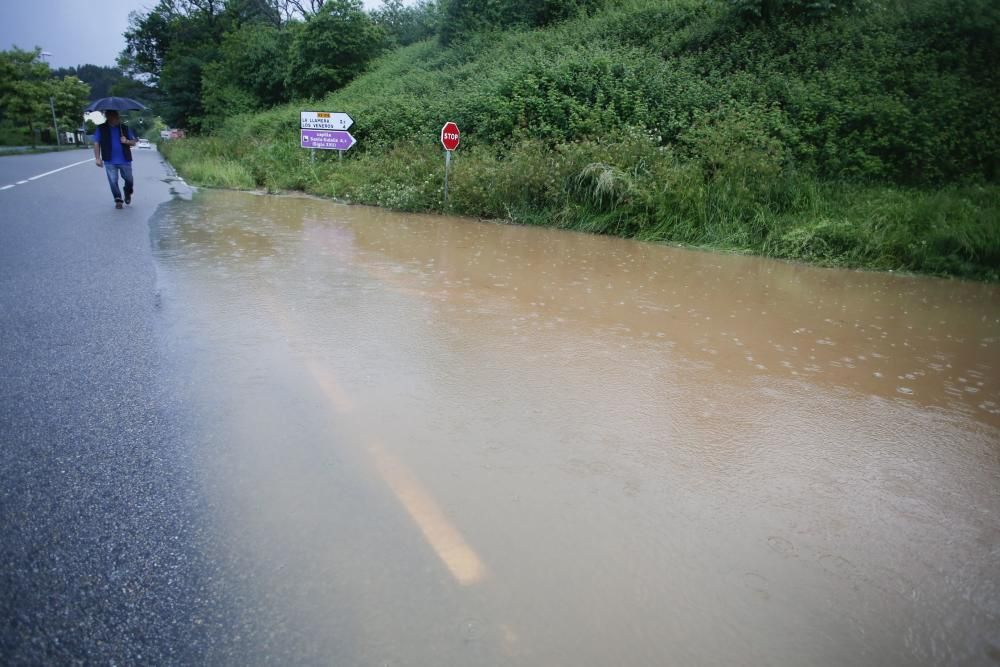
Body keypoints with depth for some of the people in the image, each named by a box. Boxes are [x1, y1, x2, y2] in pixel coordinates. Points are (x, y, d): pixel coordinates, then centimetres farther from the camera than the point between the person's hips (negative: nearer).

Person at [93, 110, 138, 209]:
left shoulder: (124, 128, 6)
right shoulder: (101, 129, 3)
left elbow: (134, 142, 9)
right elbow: (96, 143, 3)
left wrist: (127, 141, -14)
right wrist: (98, 158, -4)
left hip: (125, 160, 1)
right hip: (110, 161, -1)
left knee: (129, 179, 8)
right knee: (113, 181, 0)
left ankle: (128, 194, 36)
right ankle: (118, 200, 12)